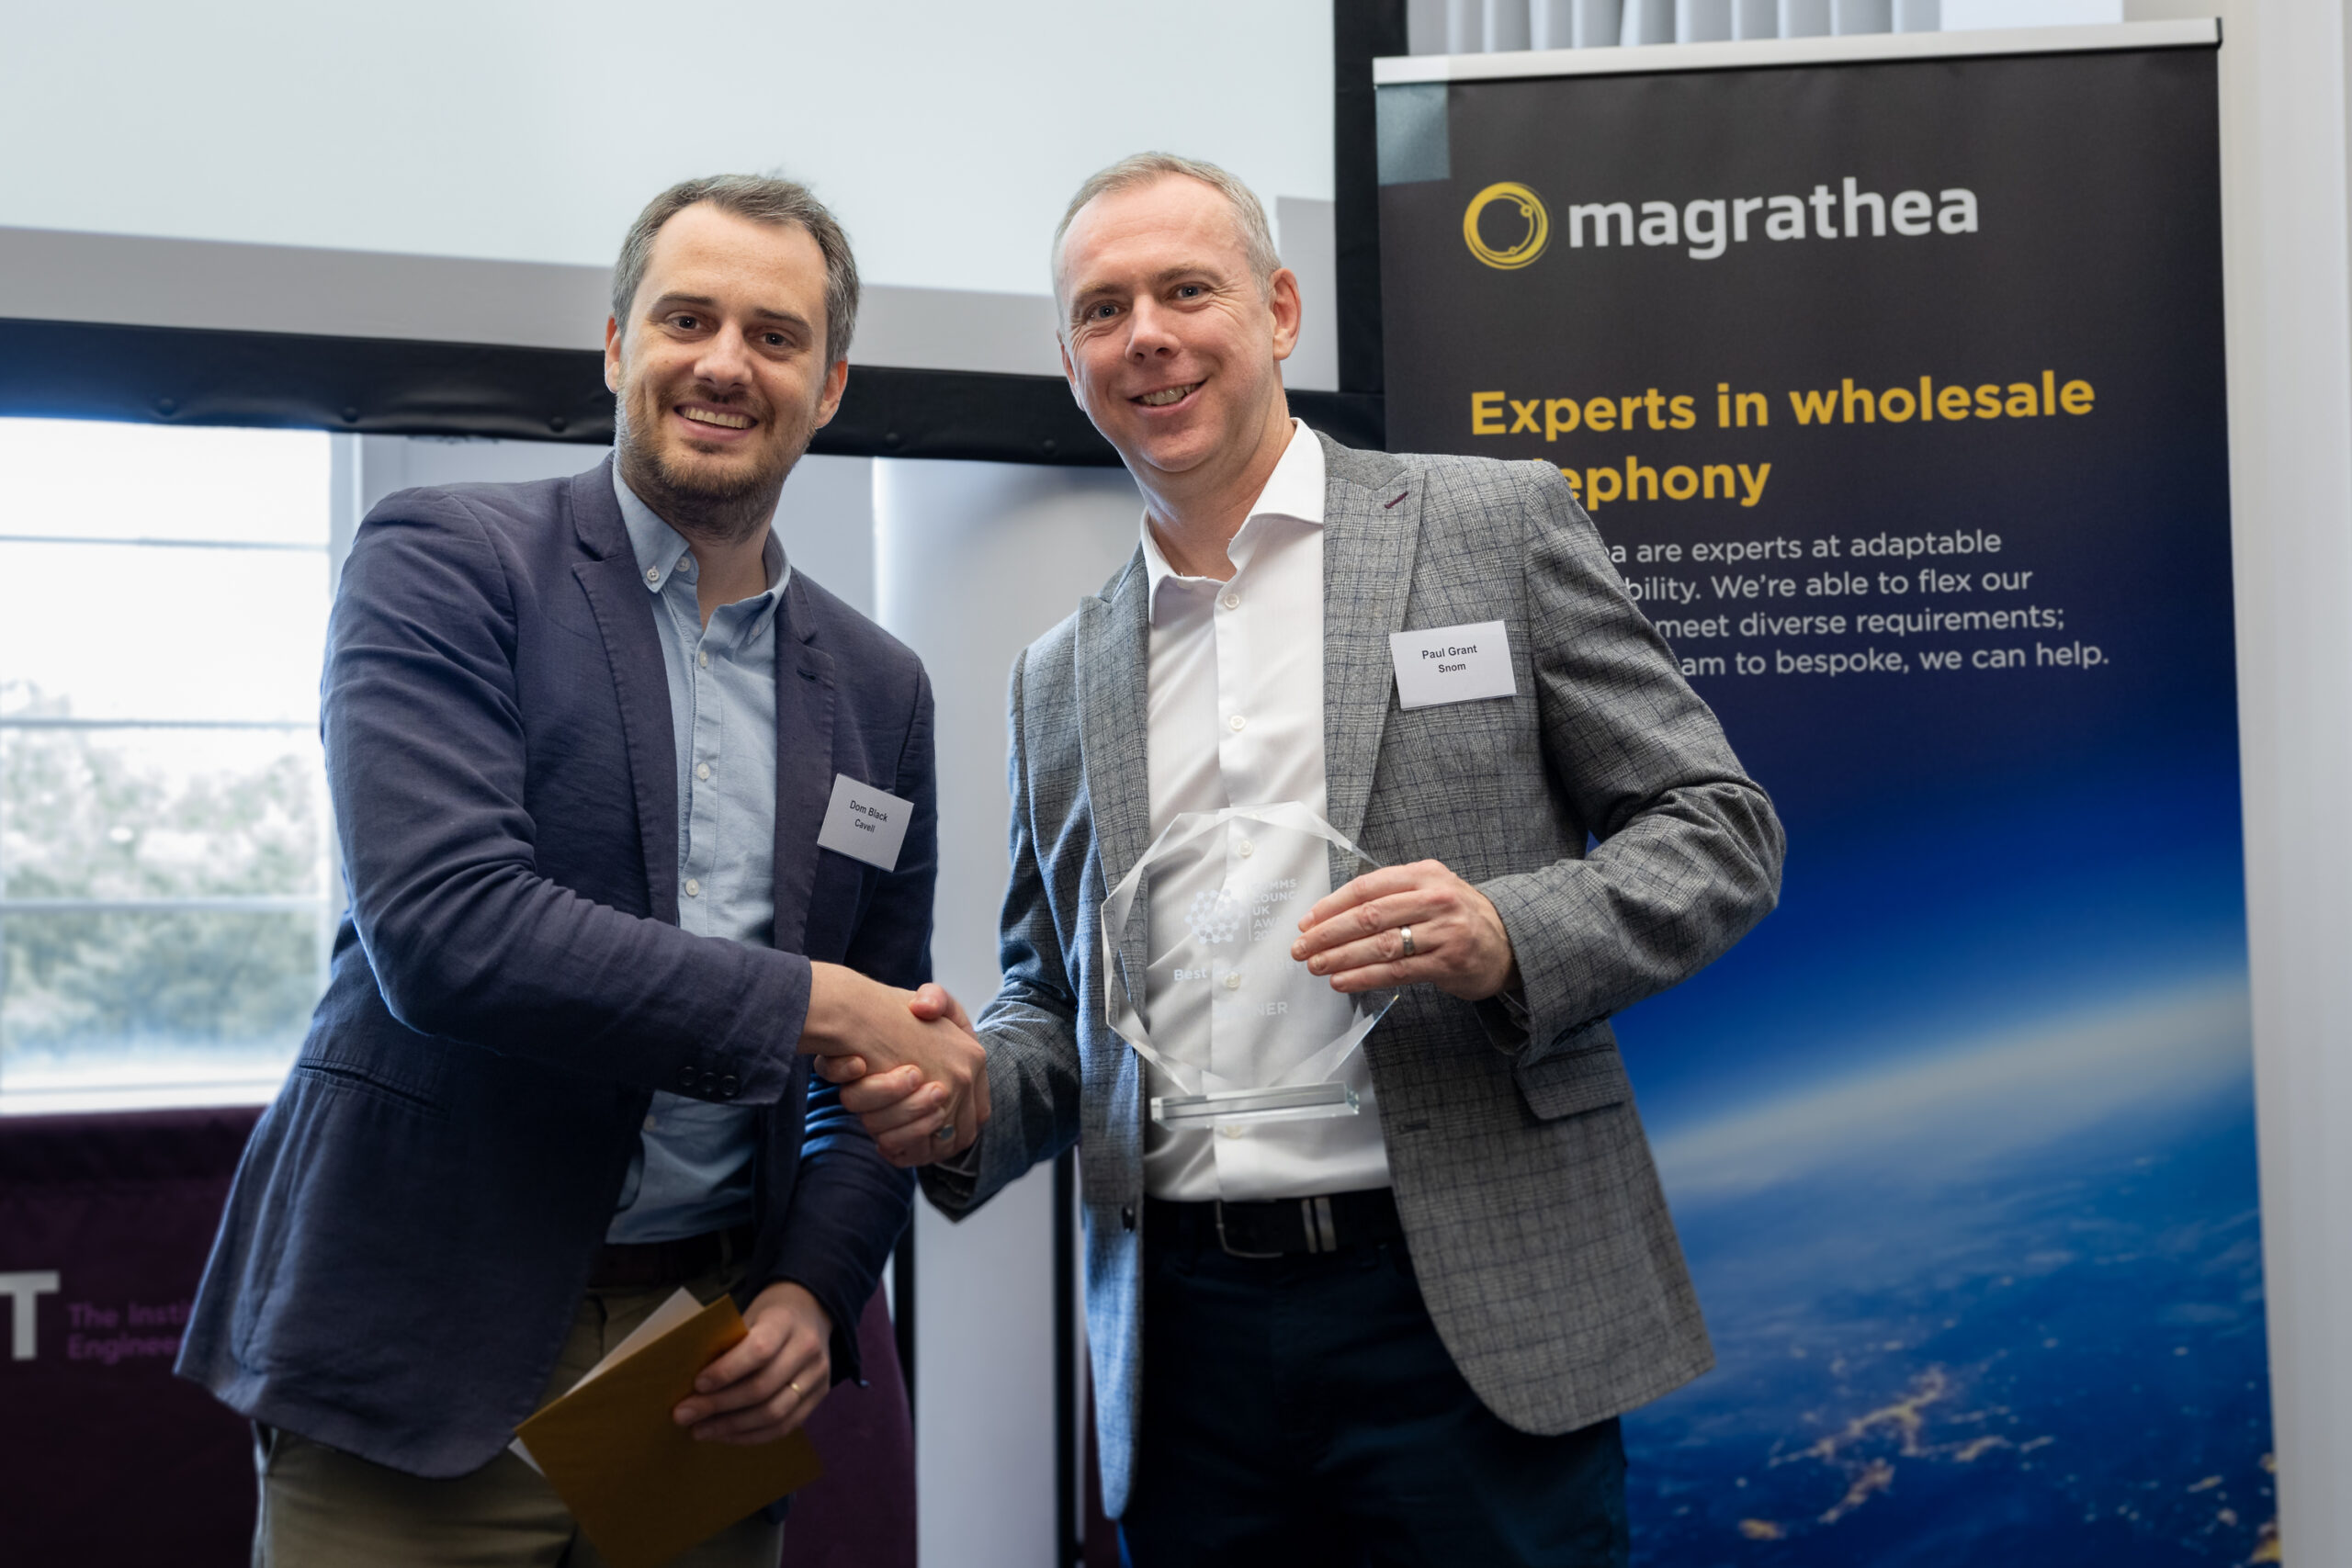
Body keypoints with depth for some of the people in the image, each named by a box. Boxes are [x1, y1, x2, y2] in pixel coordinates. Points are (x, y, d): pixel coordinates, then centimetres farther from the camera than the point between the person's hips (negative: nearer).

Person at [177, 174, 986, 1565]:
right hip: (429, 1352, -4)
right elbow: (444, 929, -19)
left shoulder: (879, 690, 9)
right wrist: (809, 1001, -17)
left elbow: (885, 1057, 12)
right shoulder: (446, 560, -4)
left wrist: (817, 1288, -4)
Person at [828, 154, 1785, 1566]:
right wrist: (970, 1100, -3)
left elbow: (1721, 829, -1)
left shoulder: (1497, 522, 1)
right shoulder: (1060, 677, 13)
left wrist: (1508, 935, -19)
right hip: (1184, 1332, 4)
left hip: (1465, 1308, -3)